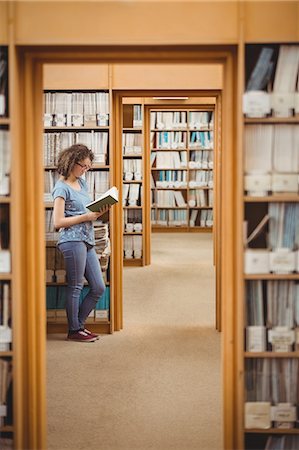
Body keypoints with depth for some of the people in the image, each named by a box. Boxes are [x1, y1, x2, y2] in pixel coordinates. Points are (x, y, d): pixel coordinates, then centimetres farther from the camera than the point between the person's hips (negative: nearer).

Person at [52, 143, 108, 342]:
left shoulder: (82, 183, 17)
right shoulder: (62, 188, -8)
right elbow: (58, 222, -13)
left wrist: (99, 212, 5)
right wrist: (85, 217, -14)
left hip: (87, 240, 9)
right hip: (73, 240, -9)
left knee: (99, 288, 8)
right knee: (75, 287, -1)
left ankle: (78, 324, 20)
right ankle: (74, 330, 11)